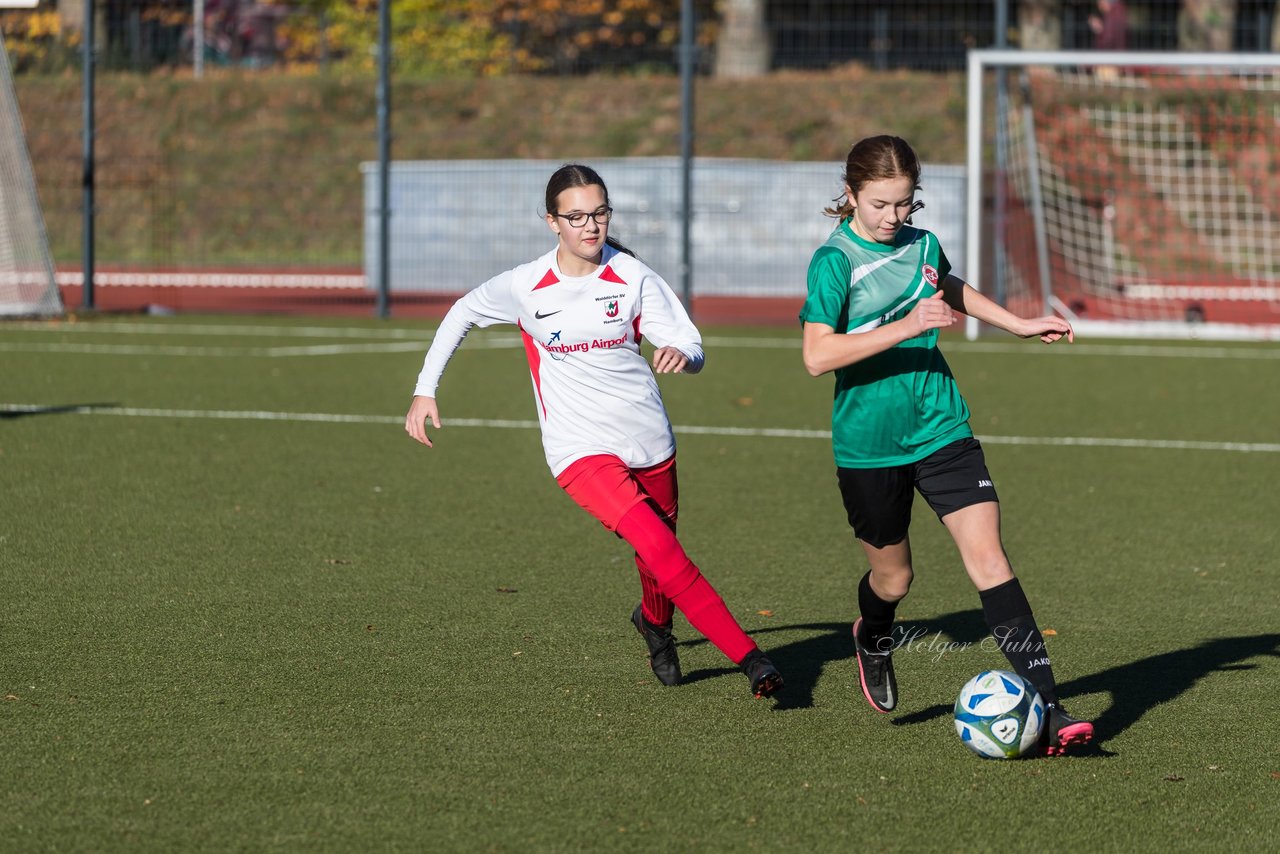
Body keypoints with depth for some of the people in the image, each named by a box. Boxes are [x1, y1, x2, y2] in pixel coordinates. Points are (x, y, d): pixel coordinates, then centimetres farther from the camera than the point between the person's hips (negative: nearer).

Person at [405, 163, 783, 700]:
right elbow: (463, 313, 12)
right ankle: (748, 657, -23)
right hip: (580, 450, -3)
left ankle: (654, 622, 54)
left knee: (657, 548, 17)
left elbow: (691, 347, -7)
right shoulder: (525, 287, -6)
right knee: (658, 546, -22)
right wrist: (425, 390, 10)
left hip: (648, 439, 3)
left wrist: (681, 355, -31)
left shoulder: (632, 277, -5)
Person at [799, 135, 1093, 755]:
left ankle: (1046, 710, -17)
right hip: (869, 443, -3)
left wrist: (1018, 324, 31)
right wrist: (906, 327, -29)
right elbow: (818, 356, -25)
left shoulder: (921, 245, 5)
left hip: (941, 427, 3)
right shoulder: (835, 260, -13)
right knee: (894, 576, 11)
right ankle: (873, 640, 50)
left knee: (987, 557, -11)